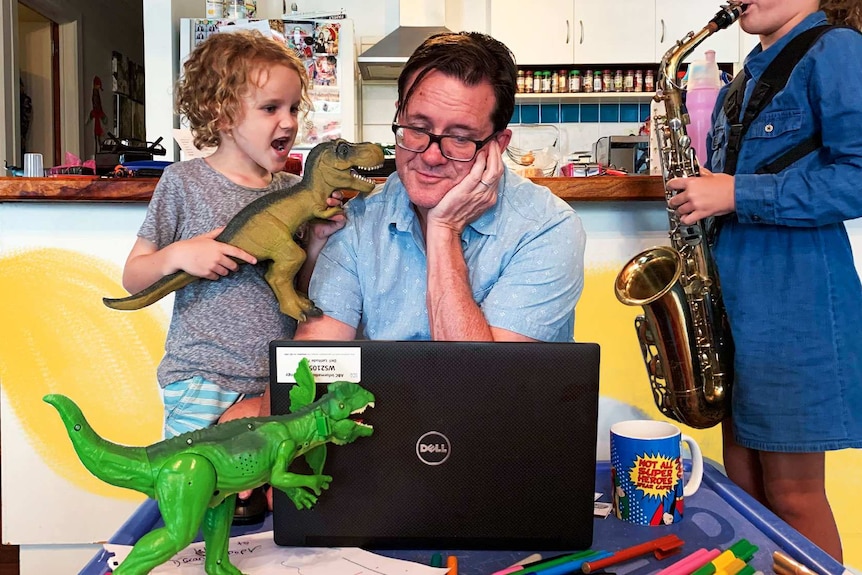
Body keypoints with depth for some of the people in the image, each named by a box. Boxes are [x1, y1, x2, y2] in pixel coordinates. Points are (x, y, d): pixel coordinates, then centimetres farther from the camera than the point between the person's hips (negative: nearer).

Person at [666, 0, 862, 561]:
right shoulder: (743, 82, 17)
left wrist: (735, 195, -18)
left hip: (794, 303, -7)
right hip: (734, 297, 7)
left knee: (792, 494, 3)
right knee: (744, 485, 14)